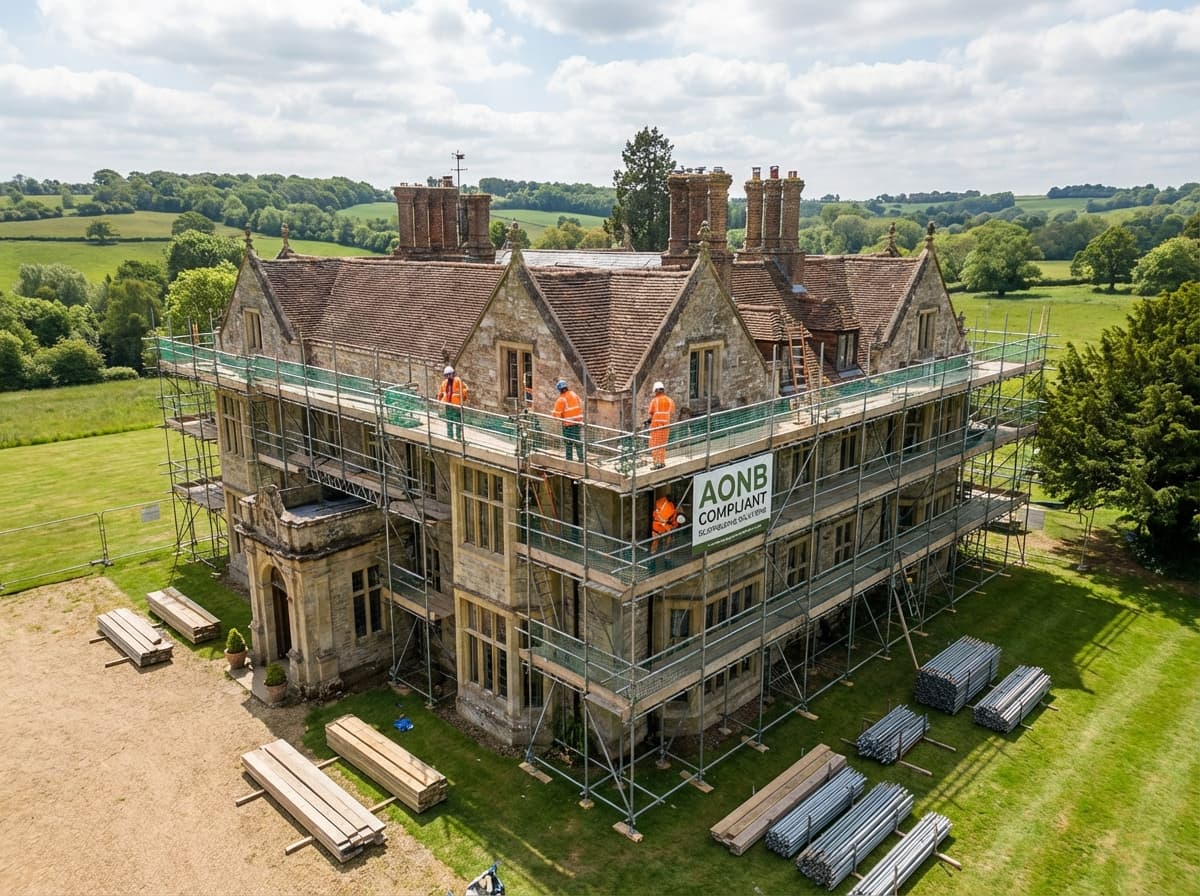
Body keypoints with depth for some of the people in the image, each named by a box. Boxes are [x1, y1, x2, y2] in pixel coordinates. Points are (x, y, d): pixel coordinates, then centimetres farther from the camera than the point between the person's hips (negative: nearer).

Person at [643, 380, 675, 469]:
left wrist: (648, 421, 10)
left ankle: (657, 462, -4)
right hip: (666, 423, 4)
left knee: (655, 444, 2)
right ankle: (662, 462, 17)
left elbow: (651, 414, -6)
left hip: (656, 423, -4)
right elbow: (672, 414, 6)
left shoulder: (654, 400, -6)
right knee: (663, 444, 15)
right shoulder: (669, 400, 5)